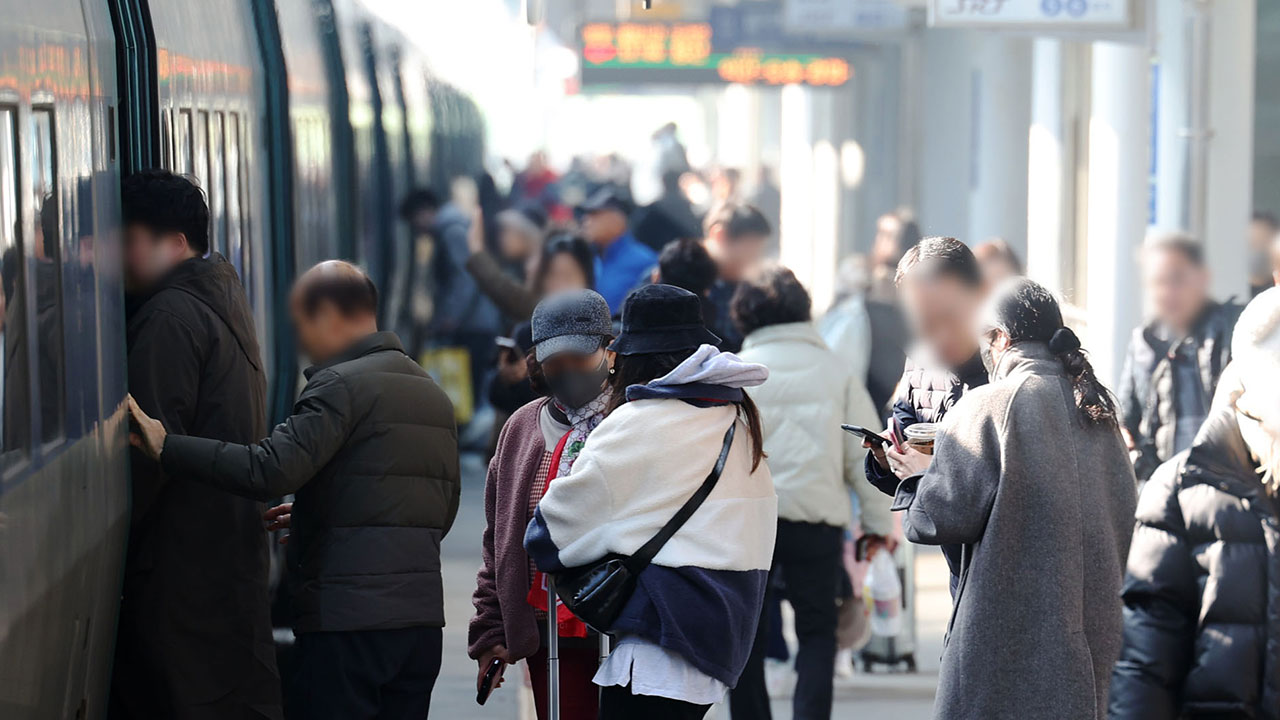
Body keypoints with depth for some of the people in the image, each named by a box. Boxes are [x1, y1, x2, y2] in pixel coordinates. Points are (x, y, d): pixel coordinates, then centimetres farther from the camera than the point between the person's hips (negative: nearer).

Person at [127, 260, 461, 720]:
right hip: (422, 620, 8)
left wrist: (166, 448, -15)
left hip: (347, 619, -8)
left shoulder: (341, 385, -9)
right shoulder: (433, 394, 18)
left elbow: (268, 471, -22)